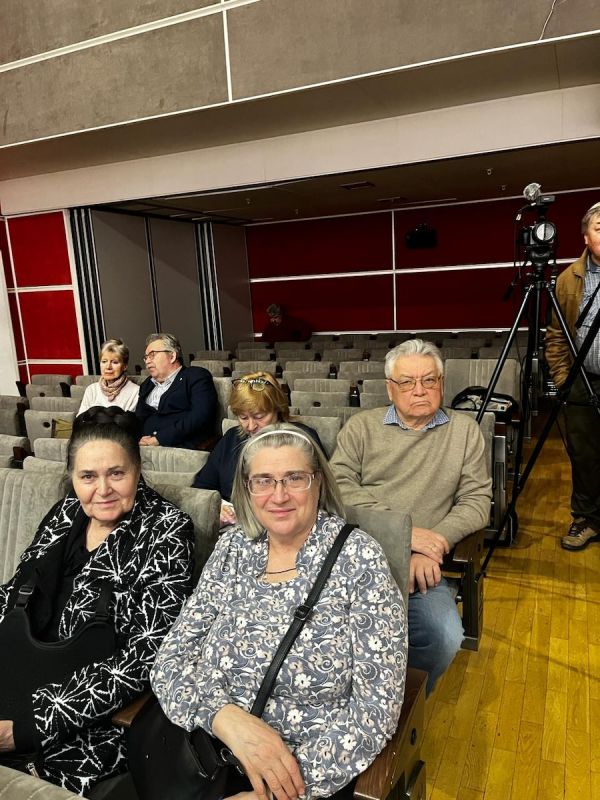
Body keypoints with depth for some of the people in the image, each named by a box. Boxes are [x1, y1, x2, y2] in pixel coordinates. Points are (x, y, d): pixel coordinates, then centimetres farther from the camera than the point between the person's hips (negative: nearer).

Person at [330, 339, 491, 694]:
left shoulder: (465, 430, 14)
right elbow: (339, 485, -3)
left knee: (446, 639, -26)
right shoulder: (361, 426, 11)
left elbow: (476, 500, 6)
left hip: (420, 564, 1)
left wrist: (432, 546, -10)